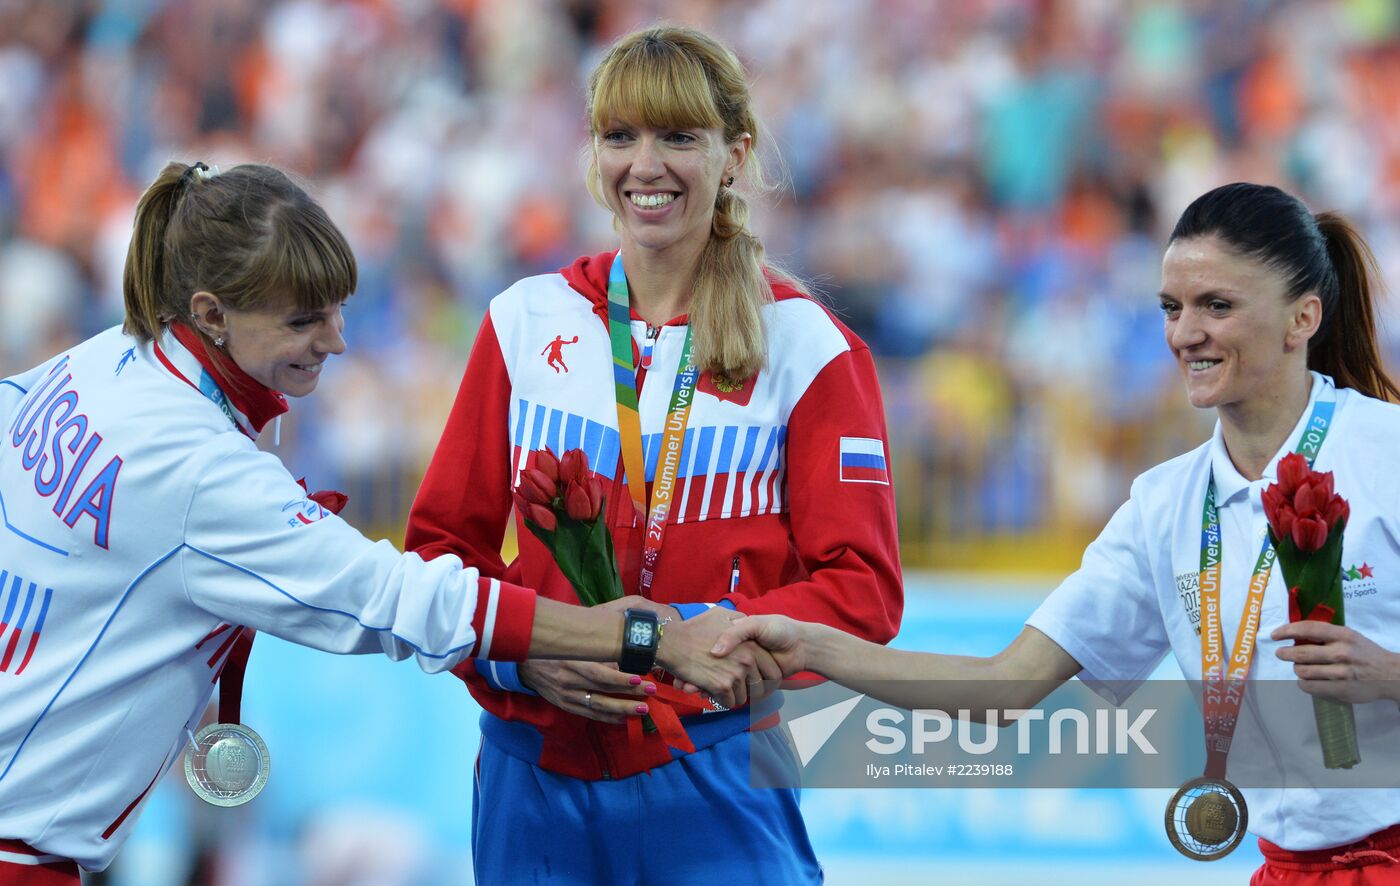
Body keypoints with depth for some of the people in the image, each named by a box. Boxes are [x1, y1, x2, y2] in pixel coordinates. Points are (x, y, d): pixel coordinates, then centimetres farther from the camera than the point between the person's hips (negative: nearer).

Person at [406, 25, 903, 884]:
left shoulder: (806, 345, -1)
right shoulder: (528, 321, 7)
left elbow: (862, 588, -4)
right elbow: (441, 541, 8)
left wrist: (715, 632, -21)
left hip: (714, 774, -2)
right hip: (536, 775, 2)